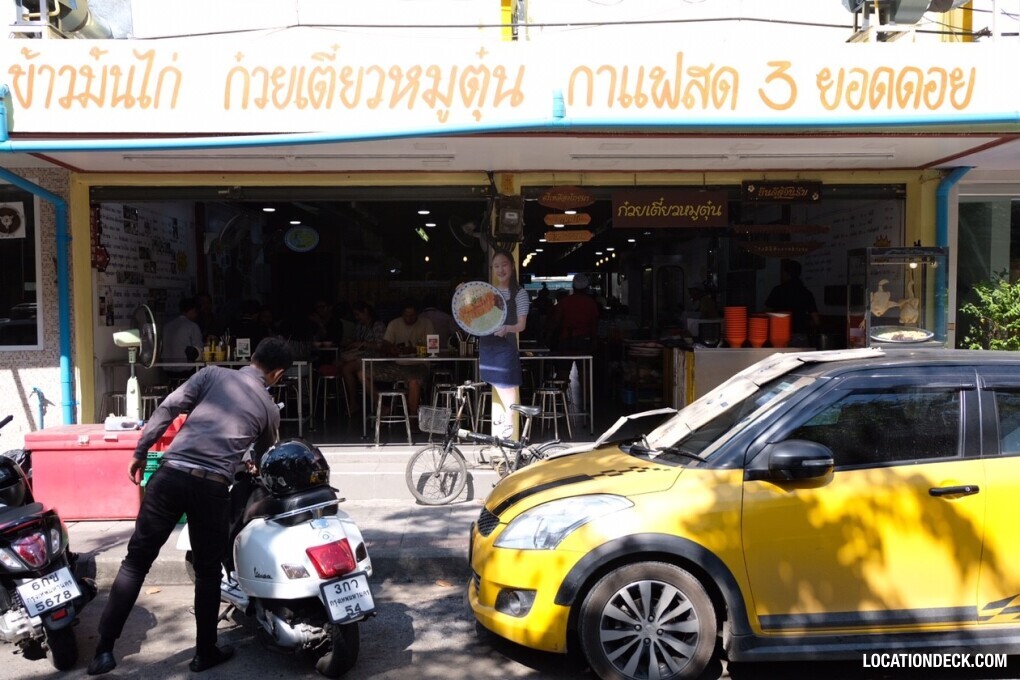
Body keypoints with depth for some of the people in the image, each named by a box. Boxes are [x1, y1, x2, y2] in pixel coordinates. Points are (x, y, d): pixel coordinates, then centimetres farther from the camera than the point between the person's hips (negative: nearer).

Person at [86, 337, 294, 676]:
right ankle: (205, 652, 26)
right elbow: (266, 457, 29)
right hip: (213, 487, -1)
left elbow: (167, 409, 3)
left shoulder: (213, 374, 12)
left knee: (136, 560, 11)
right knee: (208, 571, 15)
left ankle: (104, 649, 11)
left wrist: (140, 452, 10)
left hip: (171, 475, 1)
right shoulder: (270, 408, 14)